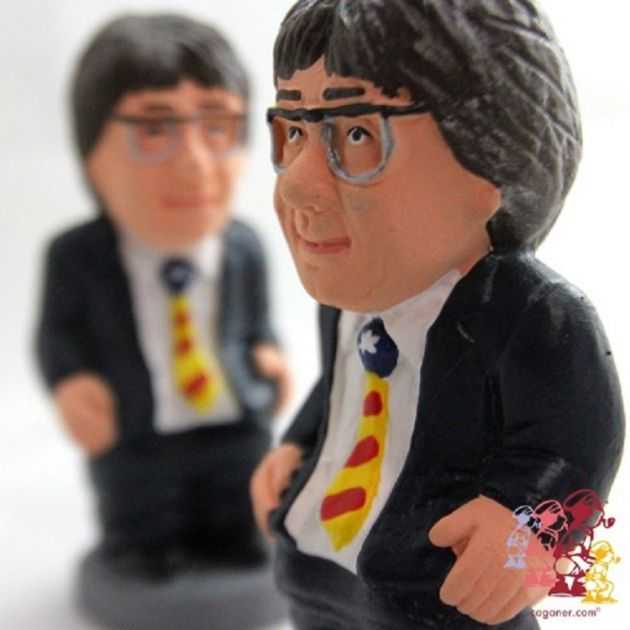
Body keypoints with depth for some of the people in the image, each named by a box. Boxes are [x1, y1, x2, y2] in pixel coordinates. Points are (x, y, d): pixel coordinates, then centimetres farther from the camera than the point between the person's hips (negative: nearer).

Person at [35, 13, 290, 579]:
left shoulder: (243, 248, -10)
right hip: (134, 436, -2)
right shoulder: (78, 258, -16)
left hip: (238, 426, 2)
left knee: (246, 549, 18)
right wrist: (70, 382, -21)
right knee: (148, 563, 15)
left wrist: (267, 354, -14)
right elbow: (60, 331, -4)